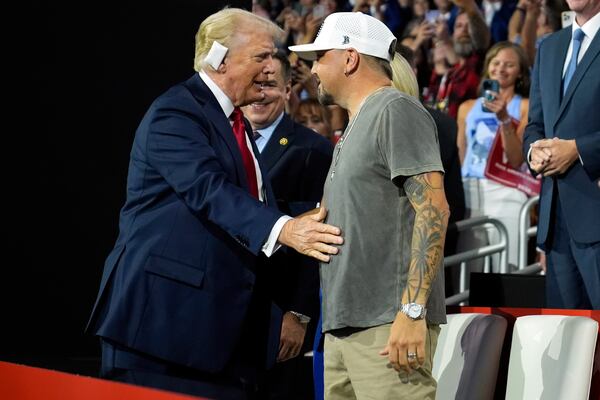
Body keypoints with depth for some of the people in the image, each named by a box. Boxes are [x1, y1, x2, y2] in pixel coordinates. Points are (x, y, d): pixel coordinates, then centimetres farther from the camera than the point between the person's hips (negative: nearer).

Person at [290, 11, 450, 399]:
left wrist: (413, 310, -23)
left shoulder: (396, 111, -6)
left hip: (387, 326, -9)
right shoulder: (356, 124, 23)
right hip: (345, 324, 9)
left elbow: (433, 208, -16)